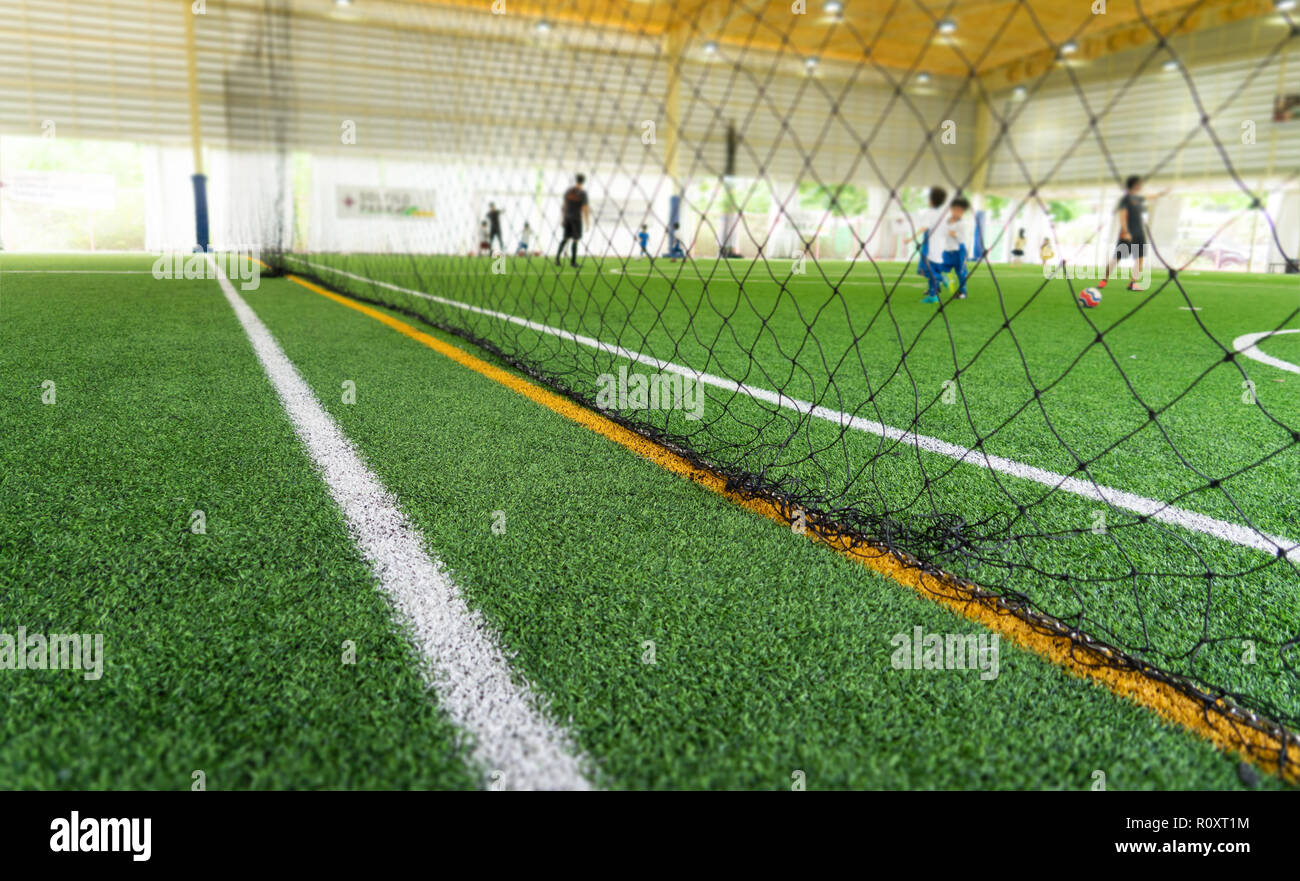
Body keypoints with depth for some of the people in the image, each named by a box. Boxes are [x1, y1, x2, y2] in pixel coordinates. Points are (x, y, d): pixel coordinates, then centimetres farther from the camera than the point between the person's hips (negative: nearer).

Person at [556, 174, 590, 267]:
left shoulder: (567, 191, 5)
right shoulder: (582, 193, -10)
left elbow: (564, 205, 10)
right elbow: (585, 208, -12)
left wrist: (563, 218, 18)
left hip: (567, 217, 4)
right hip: (577, 218, -4)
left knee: (565, 238, 11)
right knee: (575, 239, 4)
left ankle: (558, 254, -10)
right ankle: (573, 261, 6)